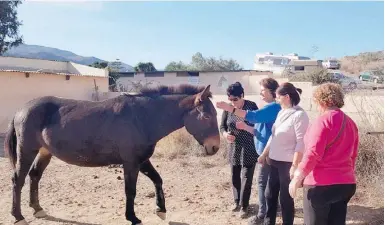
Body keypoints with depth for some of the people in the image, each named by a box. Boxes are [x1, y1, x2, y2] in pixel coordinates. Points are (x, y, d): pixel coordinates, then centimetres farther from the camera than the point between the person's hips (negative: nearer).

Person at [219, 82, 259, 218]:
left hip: (249, 149, -3)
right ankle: (237, 202, 35)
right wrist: (225, 134, -19)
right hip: (234, 149, 4)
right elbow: (222, 126, 3)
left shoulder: (251, 106, -11)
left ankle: (244, 206, 17)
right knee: (235, 177, 15)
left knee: (246, 178, 2)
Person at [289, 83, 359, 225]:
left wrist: (297, 178, -15)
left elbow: (313, 153, -20)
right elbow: (352, 156, 19)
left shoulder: (323, 120, -13)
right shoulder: (350, 123, 11)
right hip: (346, 184, 8)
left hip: (321, 184, -7)